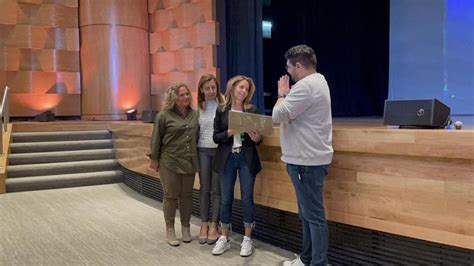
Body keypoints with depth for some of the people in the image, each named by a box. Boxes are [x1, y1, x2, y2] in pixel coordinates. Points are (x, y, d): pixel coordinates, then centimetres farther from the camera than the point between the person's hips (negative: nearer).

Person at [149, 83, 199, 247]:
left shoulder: (195, 114, 6)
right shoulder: (164, 115, -7)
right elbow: (156, 139, -3)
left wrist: (195, 156, 11)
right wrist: (154, 158, -2)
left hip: (189, 162, 4)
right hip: (170, 162, -4)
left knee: (186, 195, 11)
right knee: (170, 196, 4)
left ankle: (186, 228, 24)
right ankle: (170, 230, 16)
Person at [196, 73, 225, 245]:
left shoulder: (223, 105, -5)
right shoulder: (198, 108, 6)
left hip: (219, 150, -3)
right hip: (203, 151, 3)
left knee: (217, 189, 4)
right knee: (204, 188, 8)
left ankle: (214, 225, 14)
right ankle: (204, 224, 18)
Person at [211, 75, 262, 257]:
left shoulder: (252, 110, 2)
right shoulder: (221, 110, 2)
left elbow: (258, 137, 4)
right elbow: (216, 137, -1)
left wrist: (256, 138, -19)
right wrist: (230, 132, -18)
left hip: (247, 158, 0)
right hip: (227, 158, 1)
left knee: (247, 199, 3)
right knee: (225, 199, 7)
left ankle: (247, 239, 16)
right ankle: (224, 238, 20)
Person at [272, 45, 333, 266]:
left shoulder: (305, 85, -18)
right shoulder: (317, 81, 18)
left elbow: (278, 115, -19)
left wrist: (282, 94, -4)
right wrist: (287, 95, 9)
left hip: (307, 161, -11)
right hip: (307, 158, 11)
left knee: (314, 216, -4)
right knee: (308, 214, 18)